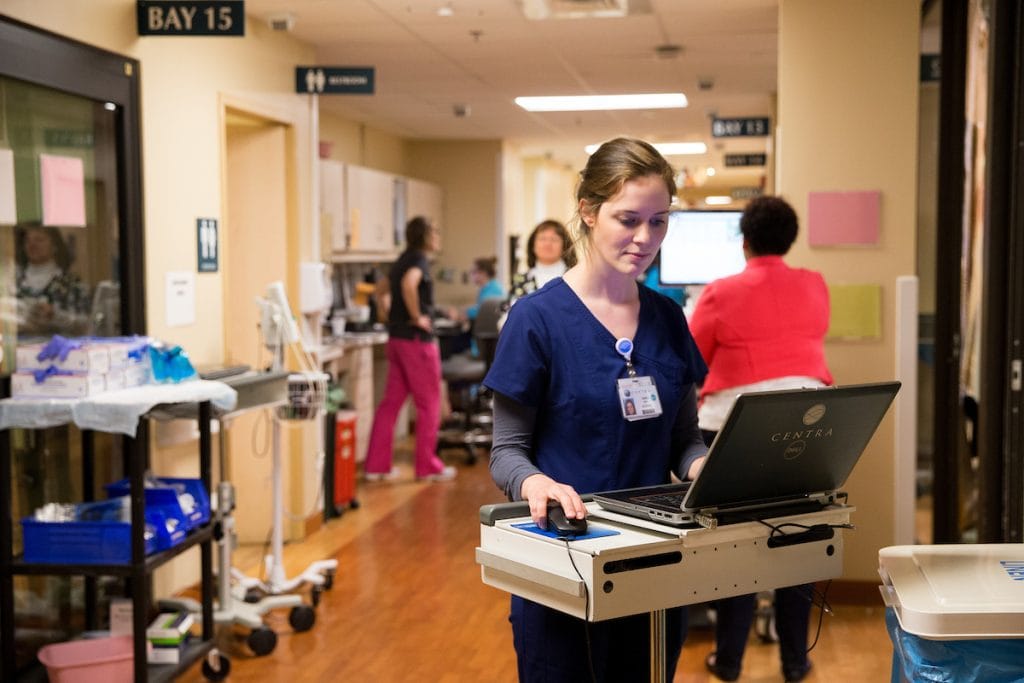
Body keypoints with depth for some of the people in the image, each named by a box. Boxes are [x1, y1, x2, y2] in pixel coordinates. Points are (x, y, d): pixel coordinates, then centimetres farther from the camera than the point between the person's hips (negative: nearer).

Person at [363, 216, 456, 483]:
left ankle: (376, 465, 11)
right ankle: (428, 466, 9)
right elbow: (408, 284, -34)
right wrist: (417, 317, -23)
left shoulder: (403, 260, 15)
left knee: (391, 401, 10)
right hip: (418, 340, -9)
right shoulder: (418, 260, -13)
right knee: (429, 404, 3)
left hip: (396, 338, 9)